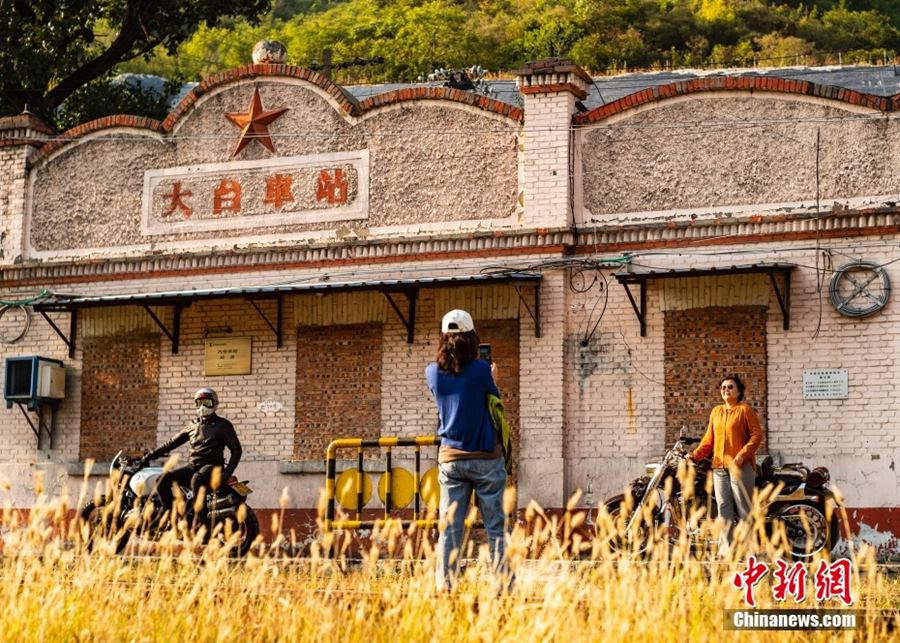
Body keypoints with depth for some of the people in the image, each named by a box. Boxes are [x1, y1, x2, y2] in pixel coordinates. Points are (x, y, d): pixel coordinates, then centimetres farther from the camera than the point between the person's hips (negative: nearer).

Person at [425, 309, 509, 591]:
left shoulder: (432, 372, 0)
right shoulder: (480, 370, -11)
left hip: (450, 459, 3)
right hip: (485, 459, -3)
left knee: (449, 527, 4)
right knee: (495, 526, 2)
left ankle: (444, 586, 0)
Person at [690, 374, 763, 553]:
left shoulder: (745, 410, -1)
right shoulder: (716, 412, 16)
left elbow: (757, 434, -7)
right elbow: (709, 439, 16)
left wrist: (742, 455, -17)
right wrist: (695, 455, 3)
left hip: (740, 466, -6)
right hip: (719, 466, 6)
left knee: (744, 508, -5)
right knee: (723, 507, 4)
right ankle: (726, 547, 7)